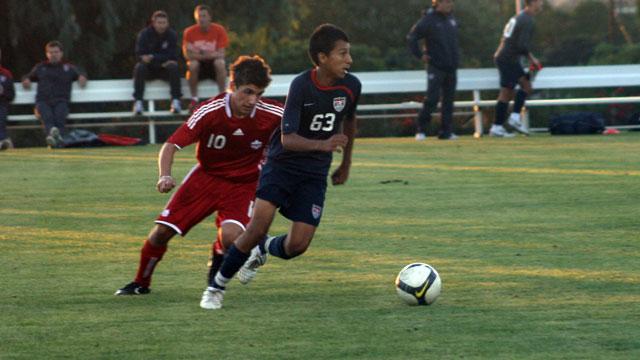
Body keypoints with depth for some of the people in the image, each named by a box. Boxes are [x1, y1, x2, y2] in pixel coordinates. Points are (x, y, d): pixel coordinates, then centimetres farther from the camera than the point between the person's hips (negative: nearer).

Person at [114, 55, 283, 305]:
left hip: (243, 184, -1)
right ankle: (141, 284, 23)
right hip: (207, 175, 1)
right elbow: (172, 144, -22)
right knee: (161, 231, -4)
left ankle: (218, 262, 9)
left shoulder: (271, 114, -21)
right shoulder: (209, 112, -23)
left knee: (231, 236, -28)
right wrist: (165, 176, -39)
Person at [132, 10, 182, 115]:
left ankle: (176, 101, -28)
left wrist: (153, 57, -23)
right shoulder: (144, 34, -8)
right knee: (139, 67, -31)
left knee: (173, 67, -30)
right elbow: (140, 55, -16)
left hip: (164, 70, 0)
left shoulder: (172, 35, -6)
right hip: (149, 69, 0)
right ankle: (138, 101, -31)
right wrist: (162, 60, -26)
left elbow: (172, 56, -13)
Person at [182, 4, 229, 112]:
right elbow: (187, 55, -12)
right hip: (199, 64, 0)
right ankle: (194, 99, -24)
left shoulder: (219, 30, -7)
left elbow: (221, 54, -13)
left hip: (213, 63, 0)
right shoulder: (189, 32, -7)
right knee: (192, 64, -34)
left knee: (220, 63, -34)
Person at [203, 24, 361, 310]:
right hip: (282, 165, -4)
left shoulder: (351, 86, -6)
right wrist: (323, 145, -41)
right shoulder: (302, 85, -20)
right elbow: (288, 139, -25)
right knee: (259, 225, -21)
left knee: (298, 245, -8)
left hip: (315, 174, 4)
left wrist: (346, 163, 23)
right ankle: (217, 286, -3)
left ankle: (265, 249, 28)